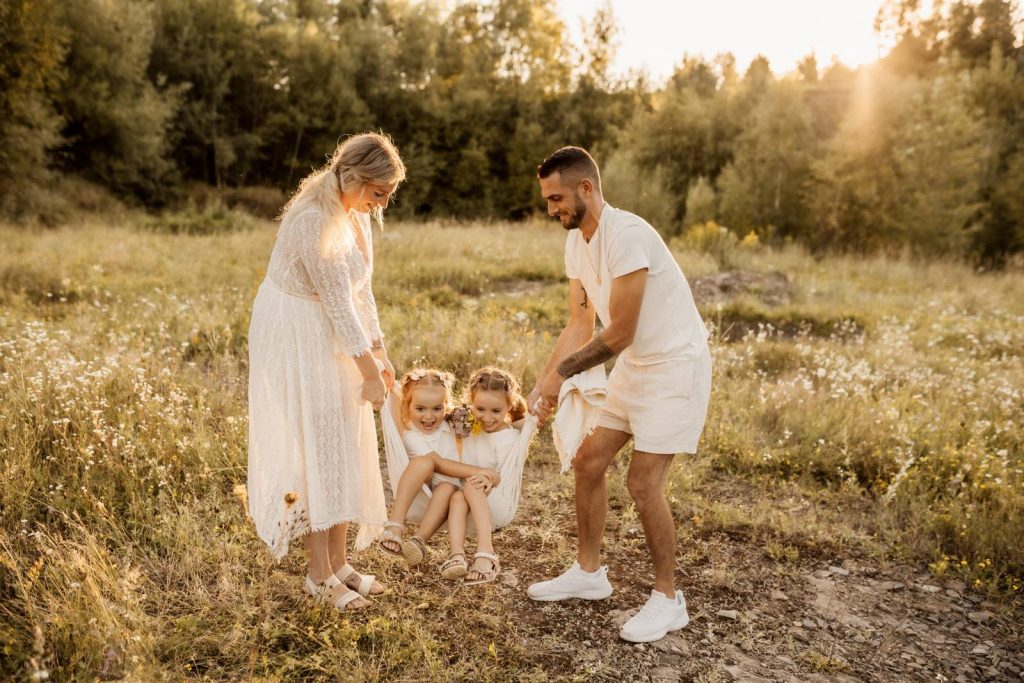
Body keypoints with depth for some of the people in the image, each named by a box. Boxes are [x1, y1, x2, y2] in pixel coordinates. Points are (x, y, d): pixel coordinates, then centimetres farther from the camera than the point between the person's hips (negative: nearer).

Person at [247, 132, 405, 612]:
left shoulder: (356, 213, 3)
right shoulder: (314, 221, -25)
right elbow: (338, 302, -23)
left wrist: (379, 353, 6)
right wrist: (369, 371, -18)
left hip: (333, 339, 9)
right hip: (296, 339, -9)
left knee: (344, 449, 10)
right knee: (312, 448, -3)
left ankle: (338, 562, 22)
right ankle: (319, 574, 10)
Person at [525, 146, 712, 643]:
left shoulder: (626, 235, -25)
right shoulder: (576, 242, 4)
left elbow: (618, 333, -24)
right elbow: (579, 327, 5)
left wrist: (563, 372, -13)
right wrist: (544, 382, -4)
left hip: (676, 364, -9)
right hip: (634, 365, 9)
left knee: (643, 482, -10)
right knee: (587, 462, 9)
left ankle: (667, 599, 10)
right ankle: (589, 572, 27)